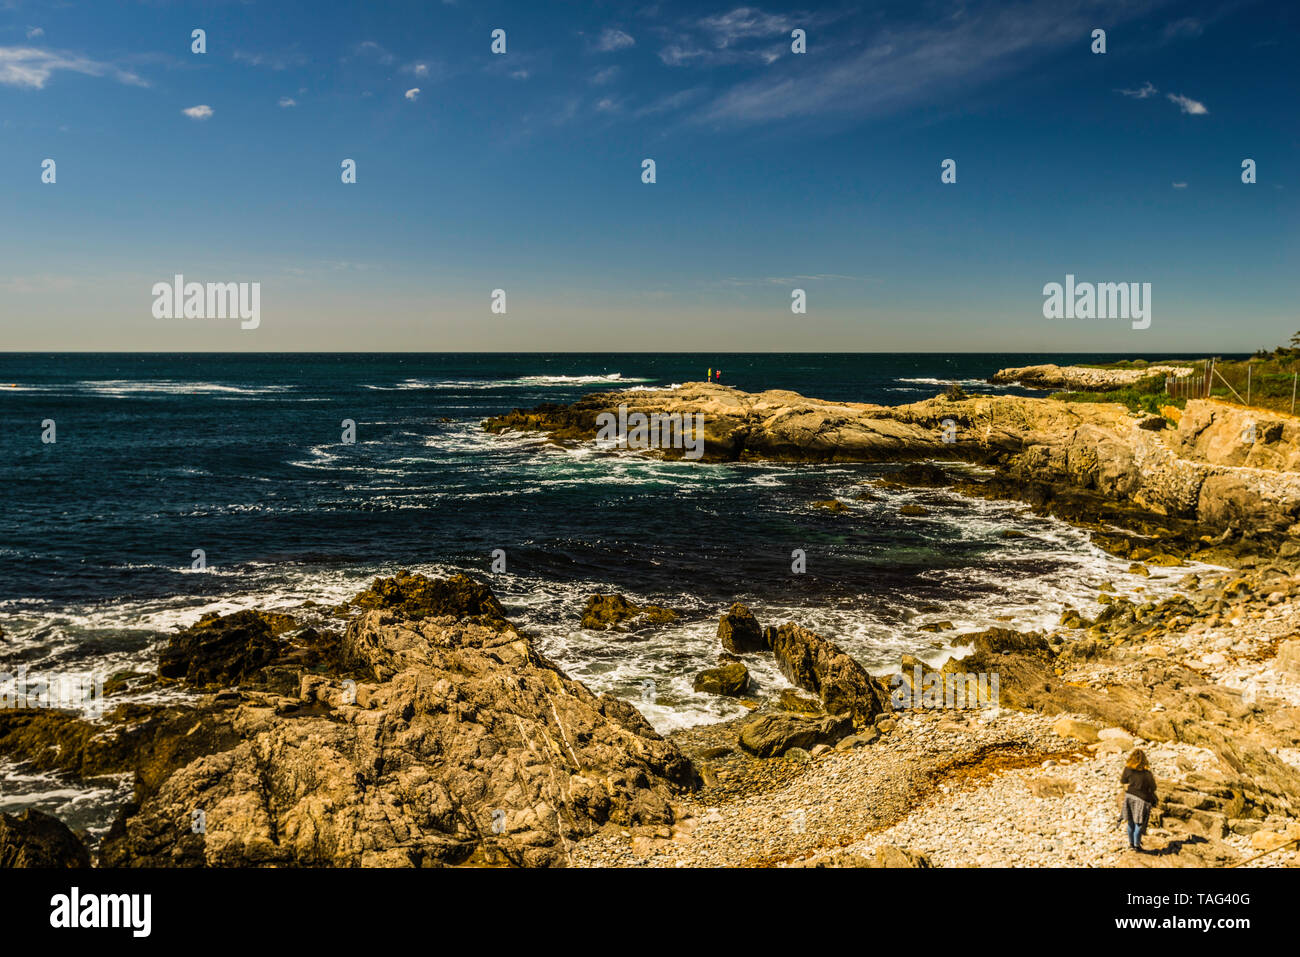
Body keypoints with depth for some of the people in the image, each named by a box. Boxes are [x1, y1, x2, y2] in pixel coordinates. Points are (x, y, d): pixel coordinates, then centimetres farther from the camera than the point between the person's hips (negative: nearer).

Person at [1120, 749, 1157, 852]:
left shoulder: (1128, 769, -11)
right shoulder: (1147, 773, -17)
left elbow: (1123, 781, 5)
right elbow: (1153, 788, -5)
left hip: (1129, 797, 3)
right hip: (1141, 800, -3)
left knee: (1131, 822, 17)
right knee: (1139, 823, 7)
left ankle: (1131, 843, 30)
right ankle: (1137, 846, 13)